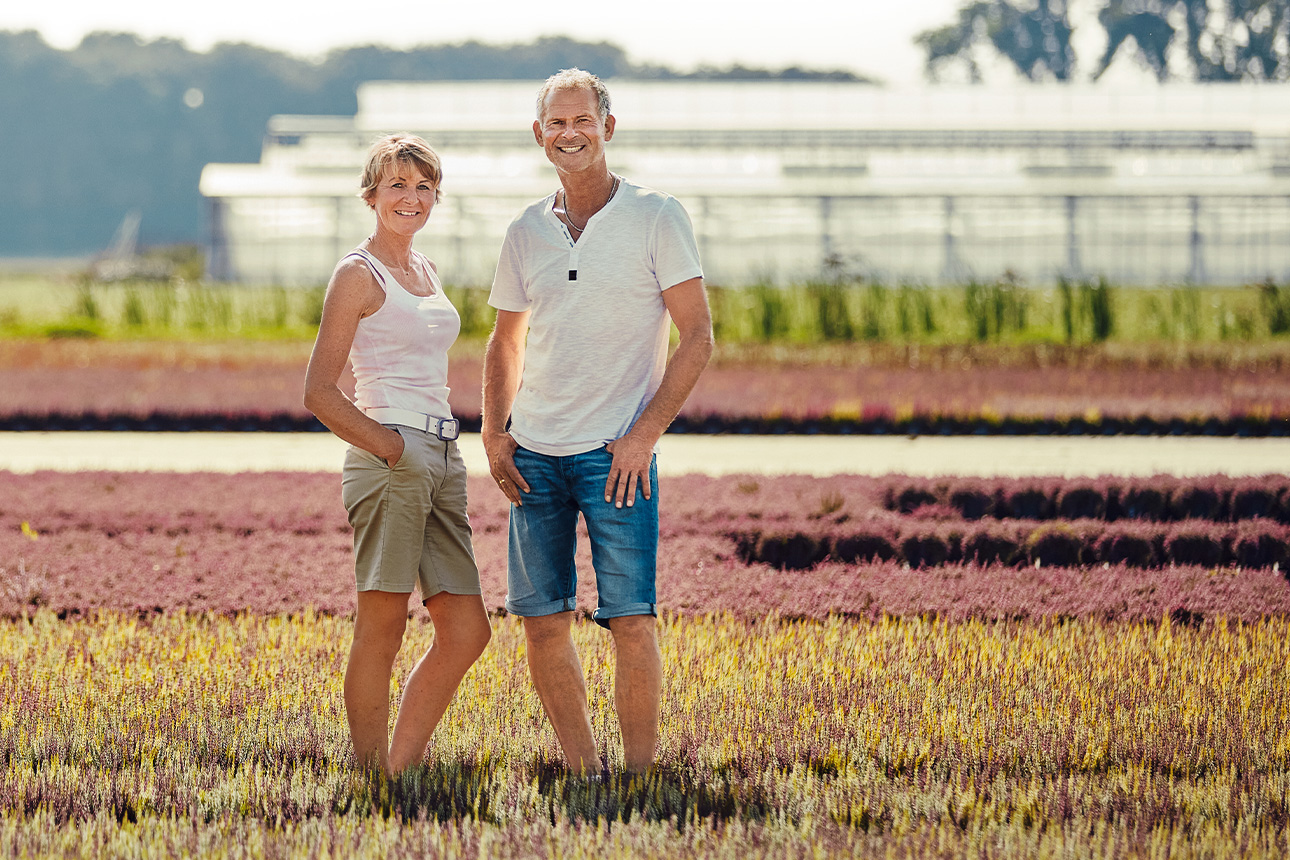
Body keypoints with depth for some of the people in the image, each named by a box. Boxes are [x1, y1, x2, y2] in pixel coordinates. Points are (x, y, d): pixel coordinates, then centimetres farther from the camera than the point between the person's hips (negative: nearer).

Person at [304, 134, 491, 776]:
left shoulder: (424, 271, 19)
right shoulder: (358, 276, -4)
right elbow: (319, 393, -9)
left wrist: (443, 452, 16)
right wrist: (391, 449, -14)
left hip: (441, 460, 8)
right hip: (388, 460, -8)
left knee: (466, 632, 4)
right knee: (381, 632, -5)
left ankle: (401, 768, 11)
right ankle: (371, 773, 0)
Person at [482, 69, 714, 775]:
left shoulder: (657, 219, -2)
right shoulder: (526, 232, 11)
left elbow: (696, 338, -4)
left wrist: (645, 433, -12)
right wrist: (494, 433, 7)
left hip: (615, 453, -5)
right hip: (534, 452, 5)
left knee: (630, 619, -9)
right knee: (542, 619, 3)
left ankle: (640, 777, -3)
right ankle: (582, 771, 12)